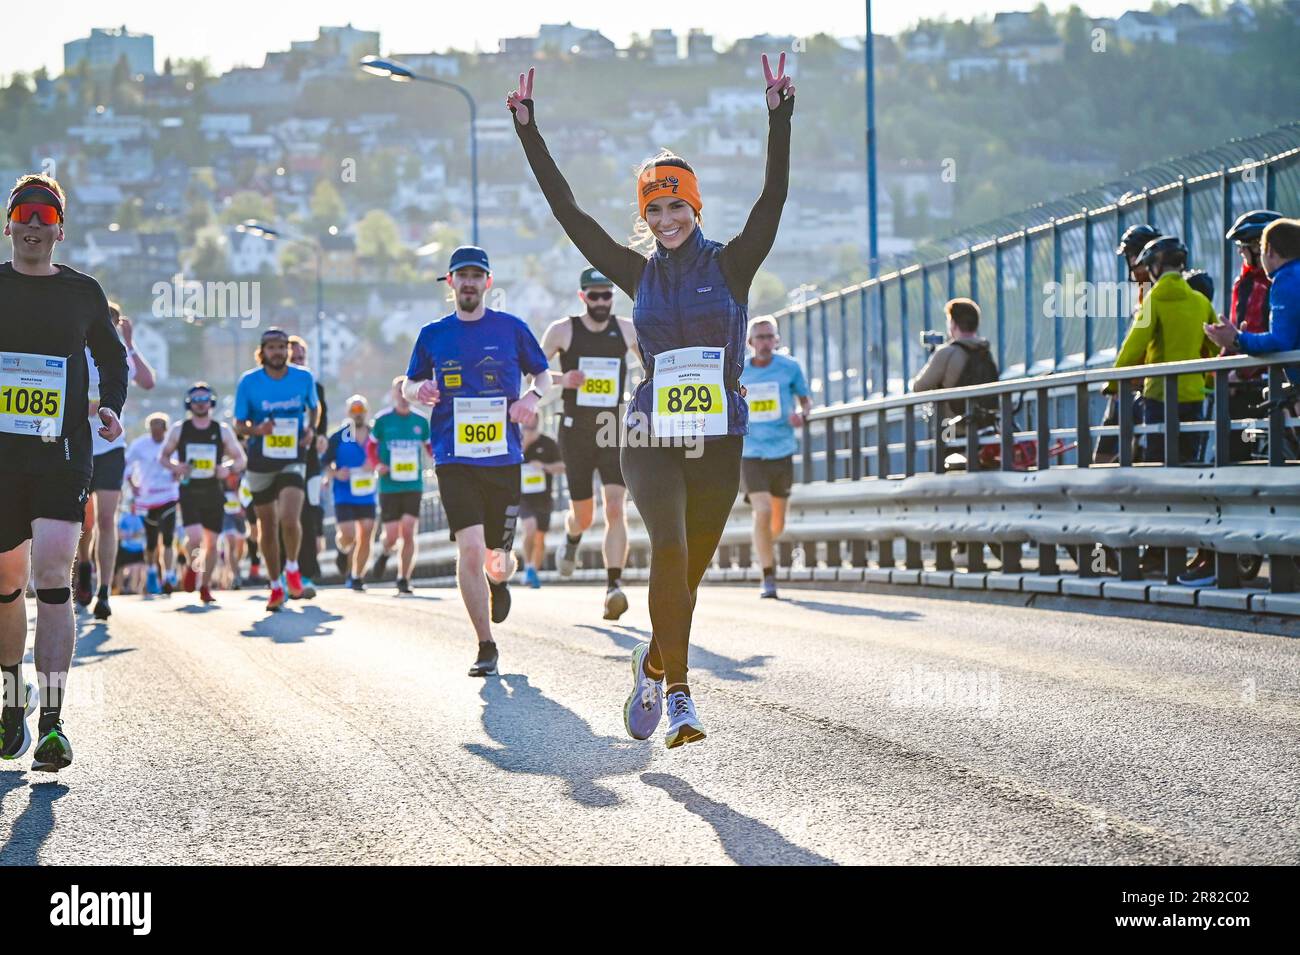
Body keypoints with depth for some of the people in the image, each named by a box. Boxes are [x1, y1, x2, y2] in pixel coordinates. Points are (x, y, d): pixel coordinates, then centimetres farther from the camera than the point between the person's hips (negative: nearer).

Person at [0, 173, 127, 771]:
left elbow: (112, 357, 21)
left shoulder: (83, 293, 6)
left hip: (63, 454, -2)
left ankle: (52, 722, -20)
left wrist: (111, 408, 4)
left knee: (52, 576, -16)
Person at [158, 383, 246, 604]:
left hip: (214, 494, 2)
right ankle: (192, 566, 12)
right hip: (189, 492, -2)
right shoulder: (179, 430, 4)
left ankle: (205, 587, 21)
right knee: (194, 537, -19)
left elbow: (240, 460, 9)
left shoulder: (222, 430, 5)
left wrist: (228, 468, -12)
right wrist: (174, 467, -8)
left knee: (211, 543, 5)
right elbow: (163, 456, 13)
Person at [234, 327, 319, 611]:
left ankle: (292, 571, 7)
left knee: (290, 520, -21)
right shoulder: (249, 382, -5)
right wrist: (257, 430, -20)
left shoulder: (304, 378, -2)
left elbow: (313, 408, 17)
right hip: (260, 461, 1)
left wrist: (310, 429, -2)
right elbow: (239, 425, 1)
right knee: (267, 527, 8)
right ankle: (276, 587, 25)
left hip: (293, 459, -1)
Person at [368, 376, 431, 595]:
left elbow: (430, 447, 16)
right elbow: (371, 446, 10)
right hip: (389, 486, -1)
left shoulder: (421, 421, 6)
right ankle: (385, 553, 33)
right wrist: (376, 465, -8)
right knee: (392, 535, -3)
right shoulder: (382, 420, 1)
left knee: (408, 533, -10)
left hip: (414, 486, 1)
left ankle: (404, 580, -1)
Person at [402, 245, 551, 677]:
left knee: (496, 558, 3)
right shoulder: (433, 335, 8)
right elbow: (408, 385, 18)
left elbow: (543, 374, 16)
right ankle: (486, 647, -2)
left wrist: (533, 396, -6)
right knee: (470, 550, -14)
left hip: (503, 459, 0)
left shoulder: (511, 329, 6)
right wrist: (418, 390, -6)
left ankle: (499, 579, 44)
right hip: (454, 460, 0)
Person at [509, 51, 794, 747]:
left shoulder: (730, 265, 2)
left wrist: (779, 118, -21)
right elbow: (569, 213, 5)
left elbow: (773, 198, -10)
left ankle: (654, 664, 35)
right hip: (652, 440, 0)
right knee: (669, 548, -22)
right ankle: (679, 693, -19)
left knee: (688, 568, 8)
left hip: (719, 441, 0)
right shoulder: (637, 273, 6)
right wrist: (528, 130, 1)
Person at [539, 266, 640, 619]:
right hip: (576, 431, 0)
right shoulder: (563, 331, -1)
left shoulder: (626, 330, 4)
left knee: (616, 508, -17)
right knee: (583, 515, 8)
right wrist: (561, 380, -15)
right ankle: (572, 539, 46)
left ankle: (613, 588, -22)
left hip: (615, 431, 0)